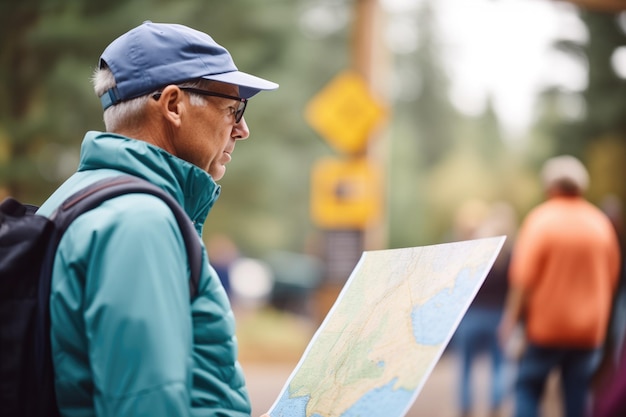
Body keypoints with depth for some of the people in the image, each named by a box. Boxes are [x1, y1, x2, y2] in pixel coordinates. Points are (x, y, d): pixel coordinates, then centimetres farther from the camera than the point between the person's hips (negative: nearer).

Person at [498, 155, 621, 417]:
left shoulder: (541, 219, -11)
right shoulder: (601, 223, 4)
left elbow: (524, 277, -17)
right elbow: (612, 277, 12)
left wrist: (511, 317, -11)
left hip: (546, 326, -4)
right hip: (589, 328, 4)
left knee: (528, 387, 6)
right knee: (578, 393, 10)